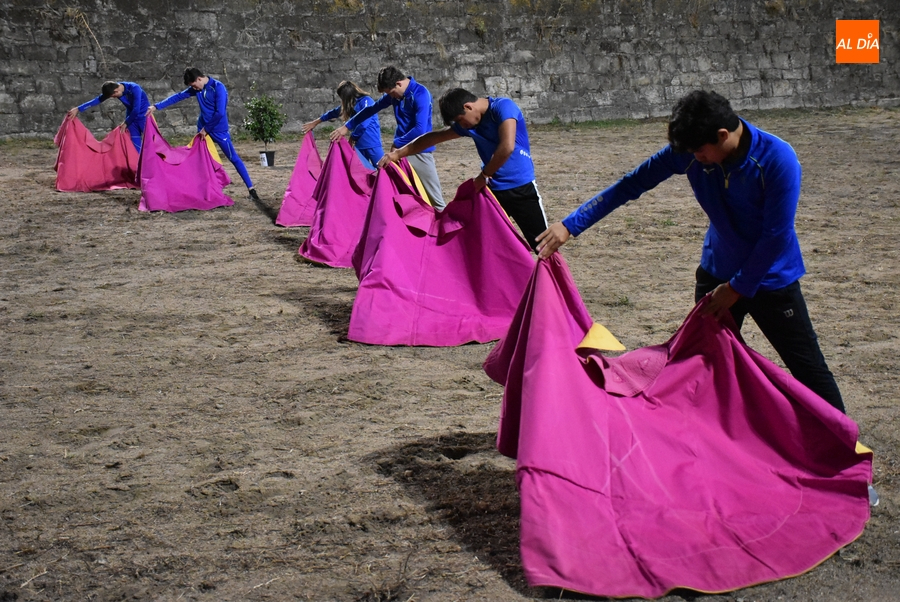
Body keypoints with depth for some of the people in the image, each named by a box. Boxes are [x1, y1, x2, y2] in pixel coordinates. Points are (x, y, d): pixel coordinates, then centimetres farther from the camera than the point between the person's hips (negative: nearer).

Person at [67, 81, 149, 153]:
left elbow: (136, 110, -26)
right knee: (135, 145, 0)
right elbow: (97, 100, -8)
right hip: (131, 117, 5)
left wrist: (126, 123, -15)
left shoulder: (134, 89, -27)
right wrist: (78, 109, -11)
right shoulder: (114, 89, -10)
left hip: (144, 117, -5)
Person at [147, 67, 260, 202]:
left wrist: (207, 128, -14)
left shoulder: (218, 87, -19)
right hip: (203, 130, 7)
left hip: (219, 130, -7)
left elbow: (220, 113, -23)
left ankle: (251, 188, -4)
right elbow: (178, 96, 10)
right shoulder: (196, 89, 2)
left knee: (234, 159, -5)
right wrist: (156, 106, 8)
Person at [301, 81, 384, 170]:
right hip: (359, 143, 8)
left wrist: (352, 138, -8)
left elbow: (364, 124, -21)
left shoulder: (366, 101, -12)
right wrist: (315, 122, 33)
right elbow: (334, 112, 26)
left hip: (372, 143, -8)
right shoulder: (351, 104, 14)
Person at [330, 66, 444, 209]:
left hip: (420, 151, -6)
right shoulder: (394, 94, 4)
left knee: (435, 197, -3)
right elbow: (371, 109, 16)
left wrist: (397, 143, -14)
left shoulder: (420, 94, -18)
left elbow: (420, 129, -26)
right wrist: (347, 127, 16)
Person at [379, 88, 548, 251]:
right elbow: (434, 137, 14)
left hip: (521, 187, -6)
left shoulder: (503, 107, -17)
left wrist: (484, 175, -16)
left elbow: (507, 147, -29)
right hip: (493, 189, 6)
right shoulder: (468, 123, 5)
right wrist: (397, 153, 12)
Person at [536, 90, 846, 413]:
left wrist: (738, 288, -15)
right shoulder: (689, 152, -14)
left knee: (809, 369, 3)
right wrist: (570, 225, -13)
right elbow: (631, 184, -9)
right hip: (717, 273, 4)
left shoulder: (778, 160, -25)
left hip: (771, 279, -4)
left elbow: (776, 235, -21)